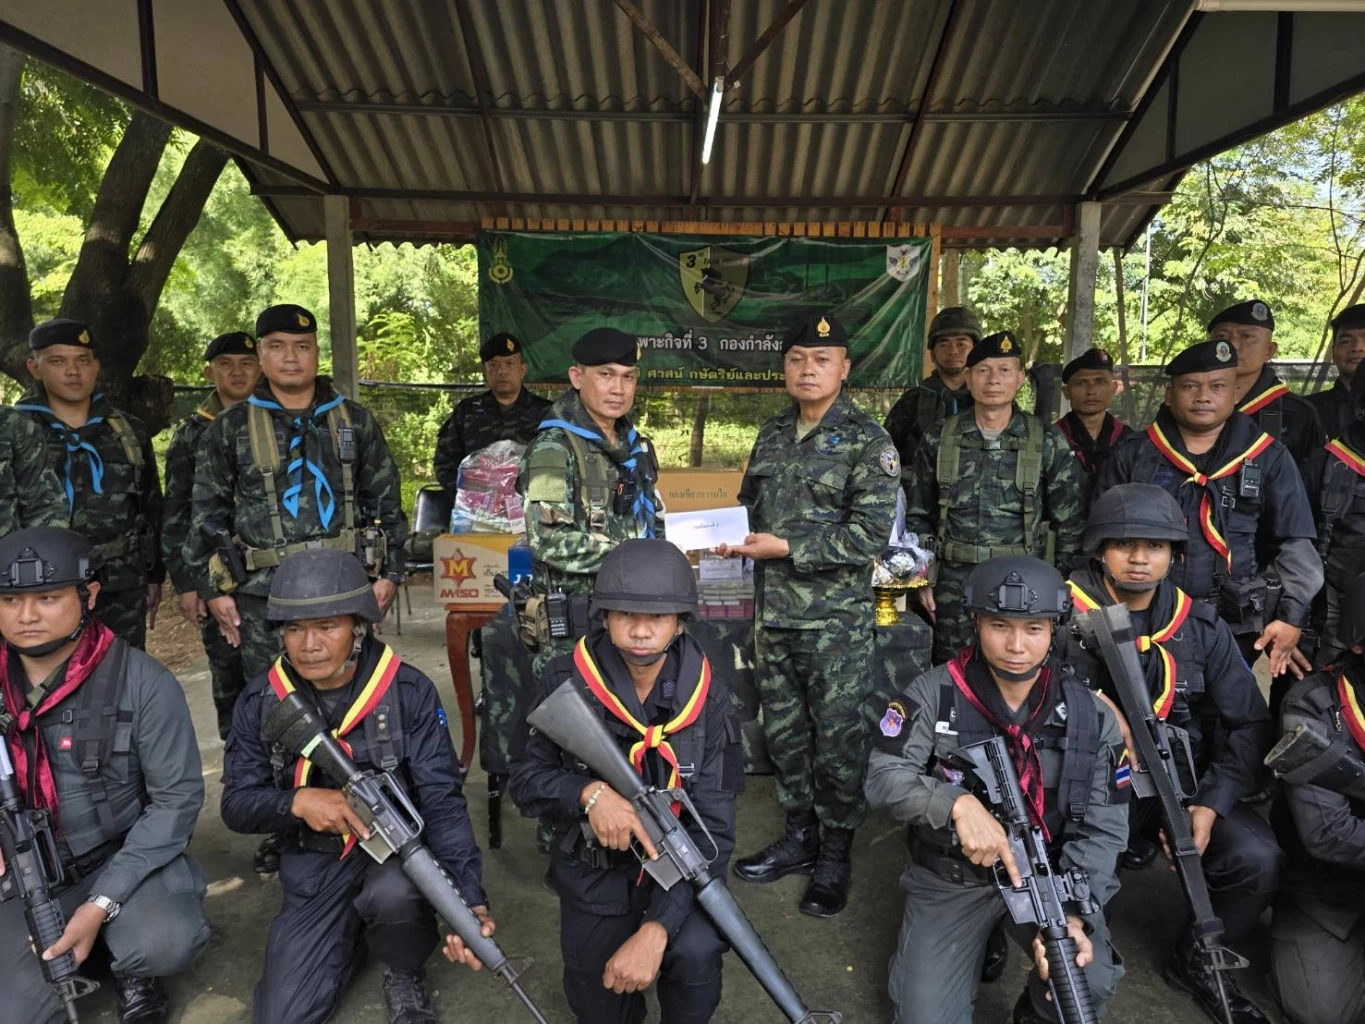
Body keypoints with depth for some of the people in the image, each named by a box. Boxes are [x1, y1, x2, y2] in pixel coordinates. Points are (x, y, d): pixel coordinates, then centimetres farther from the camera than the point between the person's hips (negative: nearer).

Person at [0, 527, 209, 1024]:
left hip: (122, 857, -3)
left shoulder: (142, 683, -16)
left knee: (168, 944, -30)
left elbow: (177, 799, -12)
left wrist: (102, 903, -18)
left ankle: (130, 967, 7)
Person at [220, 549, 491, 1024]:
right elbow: (236, 805, -2)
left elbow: (442, 800, -18)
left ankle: (406, 974, -1)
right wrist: (297, 801, -25)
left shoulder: (409, 691, -16)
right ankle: (355, 932, 27)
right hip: (315, 866, 3)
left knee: (393, 894, -36)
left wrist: (470, 899, -30)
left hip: (398, 847, -3)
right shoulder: (260, 701, -7)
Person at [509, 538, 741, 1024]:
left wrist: (656, 930, -31)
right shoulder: (565, 683, -16)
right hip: (592, 868, 1)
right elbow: (525, 778, -7)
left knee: (696, 952, -26)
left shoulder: (707, 698, -17)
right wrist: (588, 793, -29)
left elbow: (713, 829, -19)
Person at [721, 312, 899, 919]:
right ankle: (799, 837, 34)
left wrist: (787, 547, -19)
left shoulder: (866, 440, -8)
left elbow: (870, 533, -16)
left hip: (836, 619, -6)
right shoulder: (773, 435, 10)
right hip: (774, 614, 6)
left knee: (838, 740, 5)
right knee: (783, 731, 16)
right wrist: (738, 537, 0)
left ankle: (834, 857, 23)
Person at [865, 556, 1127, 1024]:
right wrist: (958, 803, -34)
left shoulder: (1091, 716, -7)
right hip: (950, 877, -1)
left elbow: (1100, 828, -7)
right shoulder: (934, 694, -13)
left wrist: (1073, 913, -23)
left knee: (1090, 983, -23)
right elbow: (882, 779, -16)